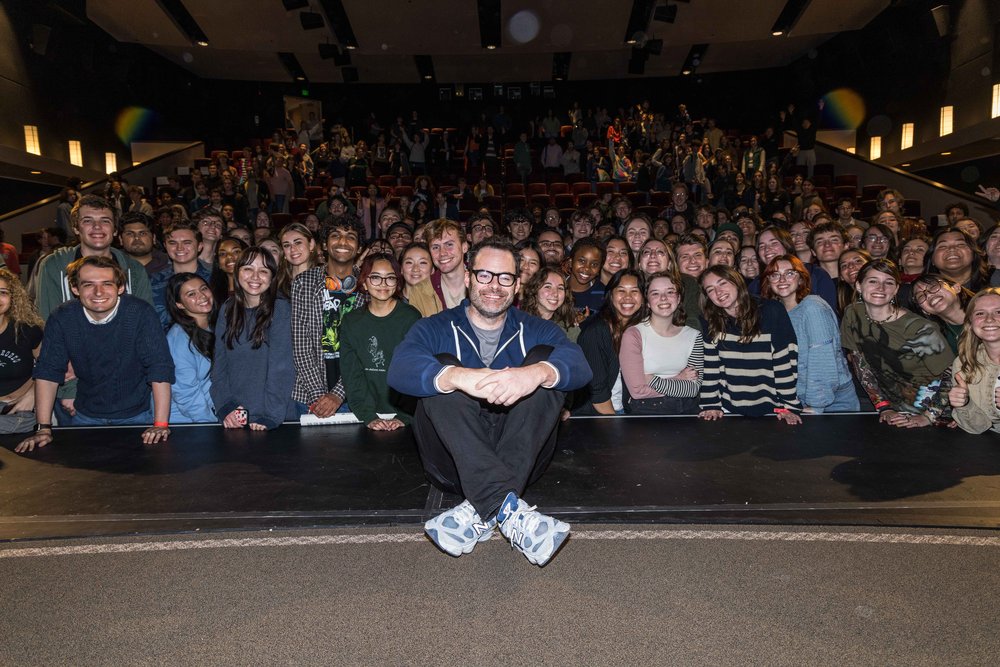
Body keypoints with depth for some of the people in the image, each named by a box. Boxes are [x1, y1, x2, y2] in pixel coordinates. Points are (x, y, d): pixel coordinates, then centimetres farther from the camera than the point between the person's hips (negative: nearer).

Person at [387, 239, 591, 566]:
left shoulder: (535, 330, 13)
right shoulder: (436, 328, 9)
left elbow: (579, 366, -11)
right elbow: (400, 370, -16)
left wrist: (537, 373, -35)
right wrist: (459, 377, -36)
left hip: (523, 460, 1)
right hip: (453, 462, 0)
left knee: (545, 356, -18)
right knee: (442, 367, -23)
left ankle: (479, 513, -31)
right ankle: (508, 509, -41)